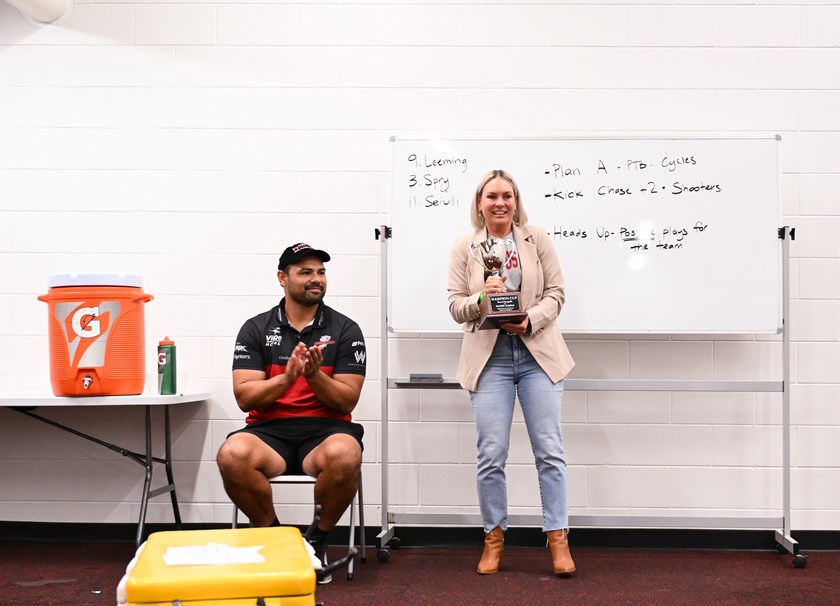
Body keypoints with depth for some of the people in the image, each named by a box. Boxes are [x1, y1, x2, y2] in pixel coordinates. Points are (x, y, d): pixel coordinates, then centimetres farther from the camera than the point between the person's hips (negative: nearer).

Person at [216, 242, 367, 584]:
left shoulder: (345, 330, 5)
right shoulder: (256, 329, 7)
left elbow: (347, 402, 0)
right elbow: (244, 397, -1)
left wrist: (314, 376, -18)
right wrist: (286, 378, -18)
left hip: (324, 430, 0)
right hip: (269, 431, 1)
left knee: (345, 456, -36)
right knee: (232, 455, -33)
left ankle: (318, 540, -6)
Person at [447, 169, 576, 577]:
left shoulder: (537, 239, 6)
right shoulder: (464, 247, 6)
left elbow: (556, 293, 3)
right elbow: (456, 307, 3)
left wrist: (530, 320, -15)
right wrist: (481, 299, -18)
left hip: (538, 352, 0)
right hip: (489, 356, 0)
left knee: (549, 450, 0)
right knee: (491, 455, -1)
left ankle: (558, 538, 9)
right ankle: (494, 538, 14)